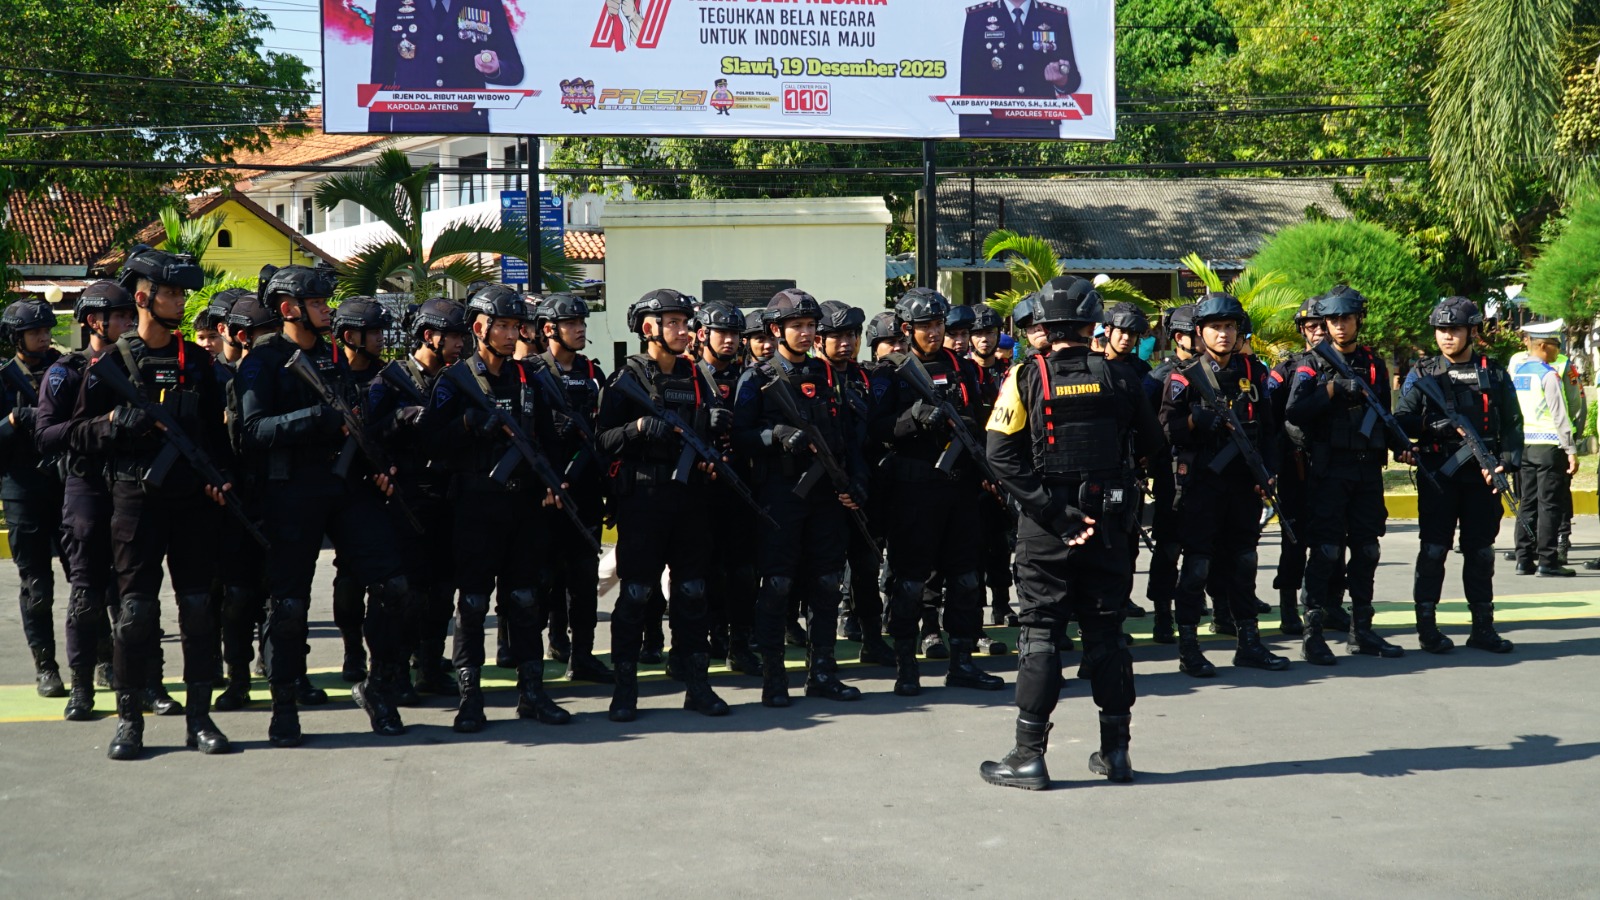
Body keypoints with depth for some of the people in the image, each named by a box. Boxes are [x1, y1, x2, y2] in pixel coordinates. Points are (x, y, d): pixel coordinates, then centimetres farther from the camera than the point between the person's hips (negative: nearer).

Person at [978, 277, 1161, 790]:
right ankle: (1115, 751, 17)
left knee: (1040, 633, 2)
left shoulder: (1027, 378, -7)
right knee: (1106, 631, 11)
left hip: (1045, 527, -2)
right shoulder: (1118, 379, 0)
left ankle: (1029, 756, 1)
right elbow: (1151, 445, 7)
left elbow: (1003, 454, -15)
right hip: (1107, 524, 2)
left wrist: (1054, 512, -14)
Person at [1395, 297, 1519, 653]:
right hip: (1437, 474, -1)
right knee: (1434, 550, -2)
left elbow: (1512, 424, 7)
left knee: (1481, 550, 7)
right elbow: (1403, 419, 1)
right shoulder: (1421, 374, 7)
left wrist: (1505, 463, -6)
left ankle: (1483, 627, 14)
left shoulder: (1494, 374, 9)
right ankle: (1427, 626, 4)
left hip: (1483, 475, 1)